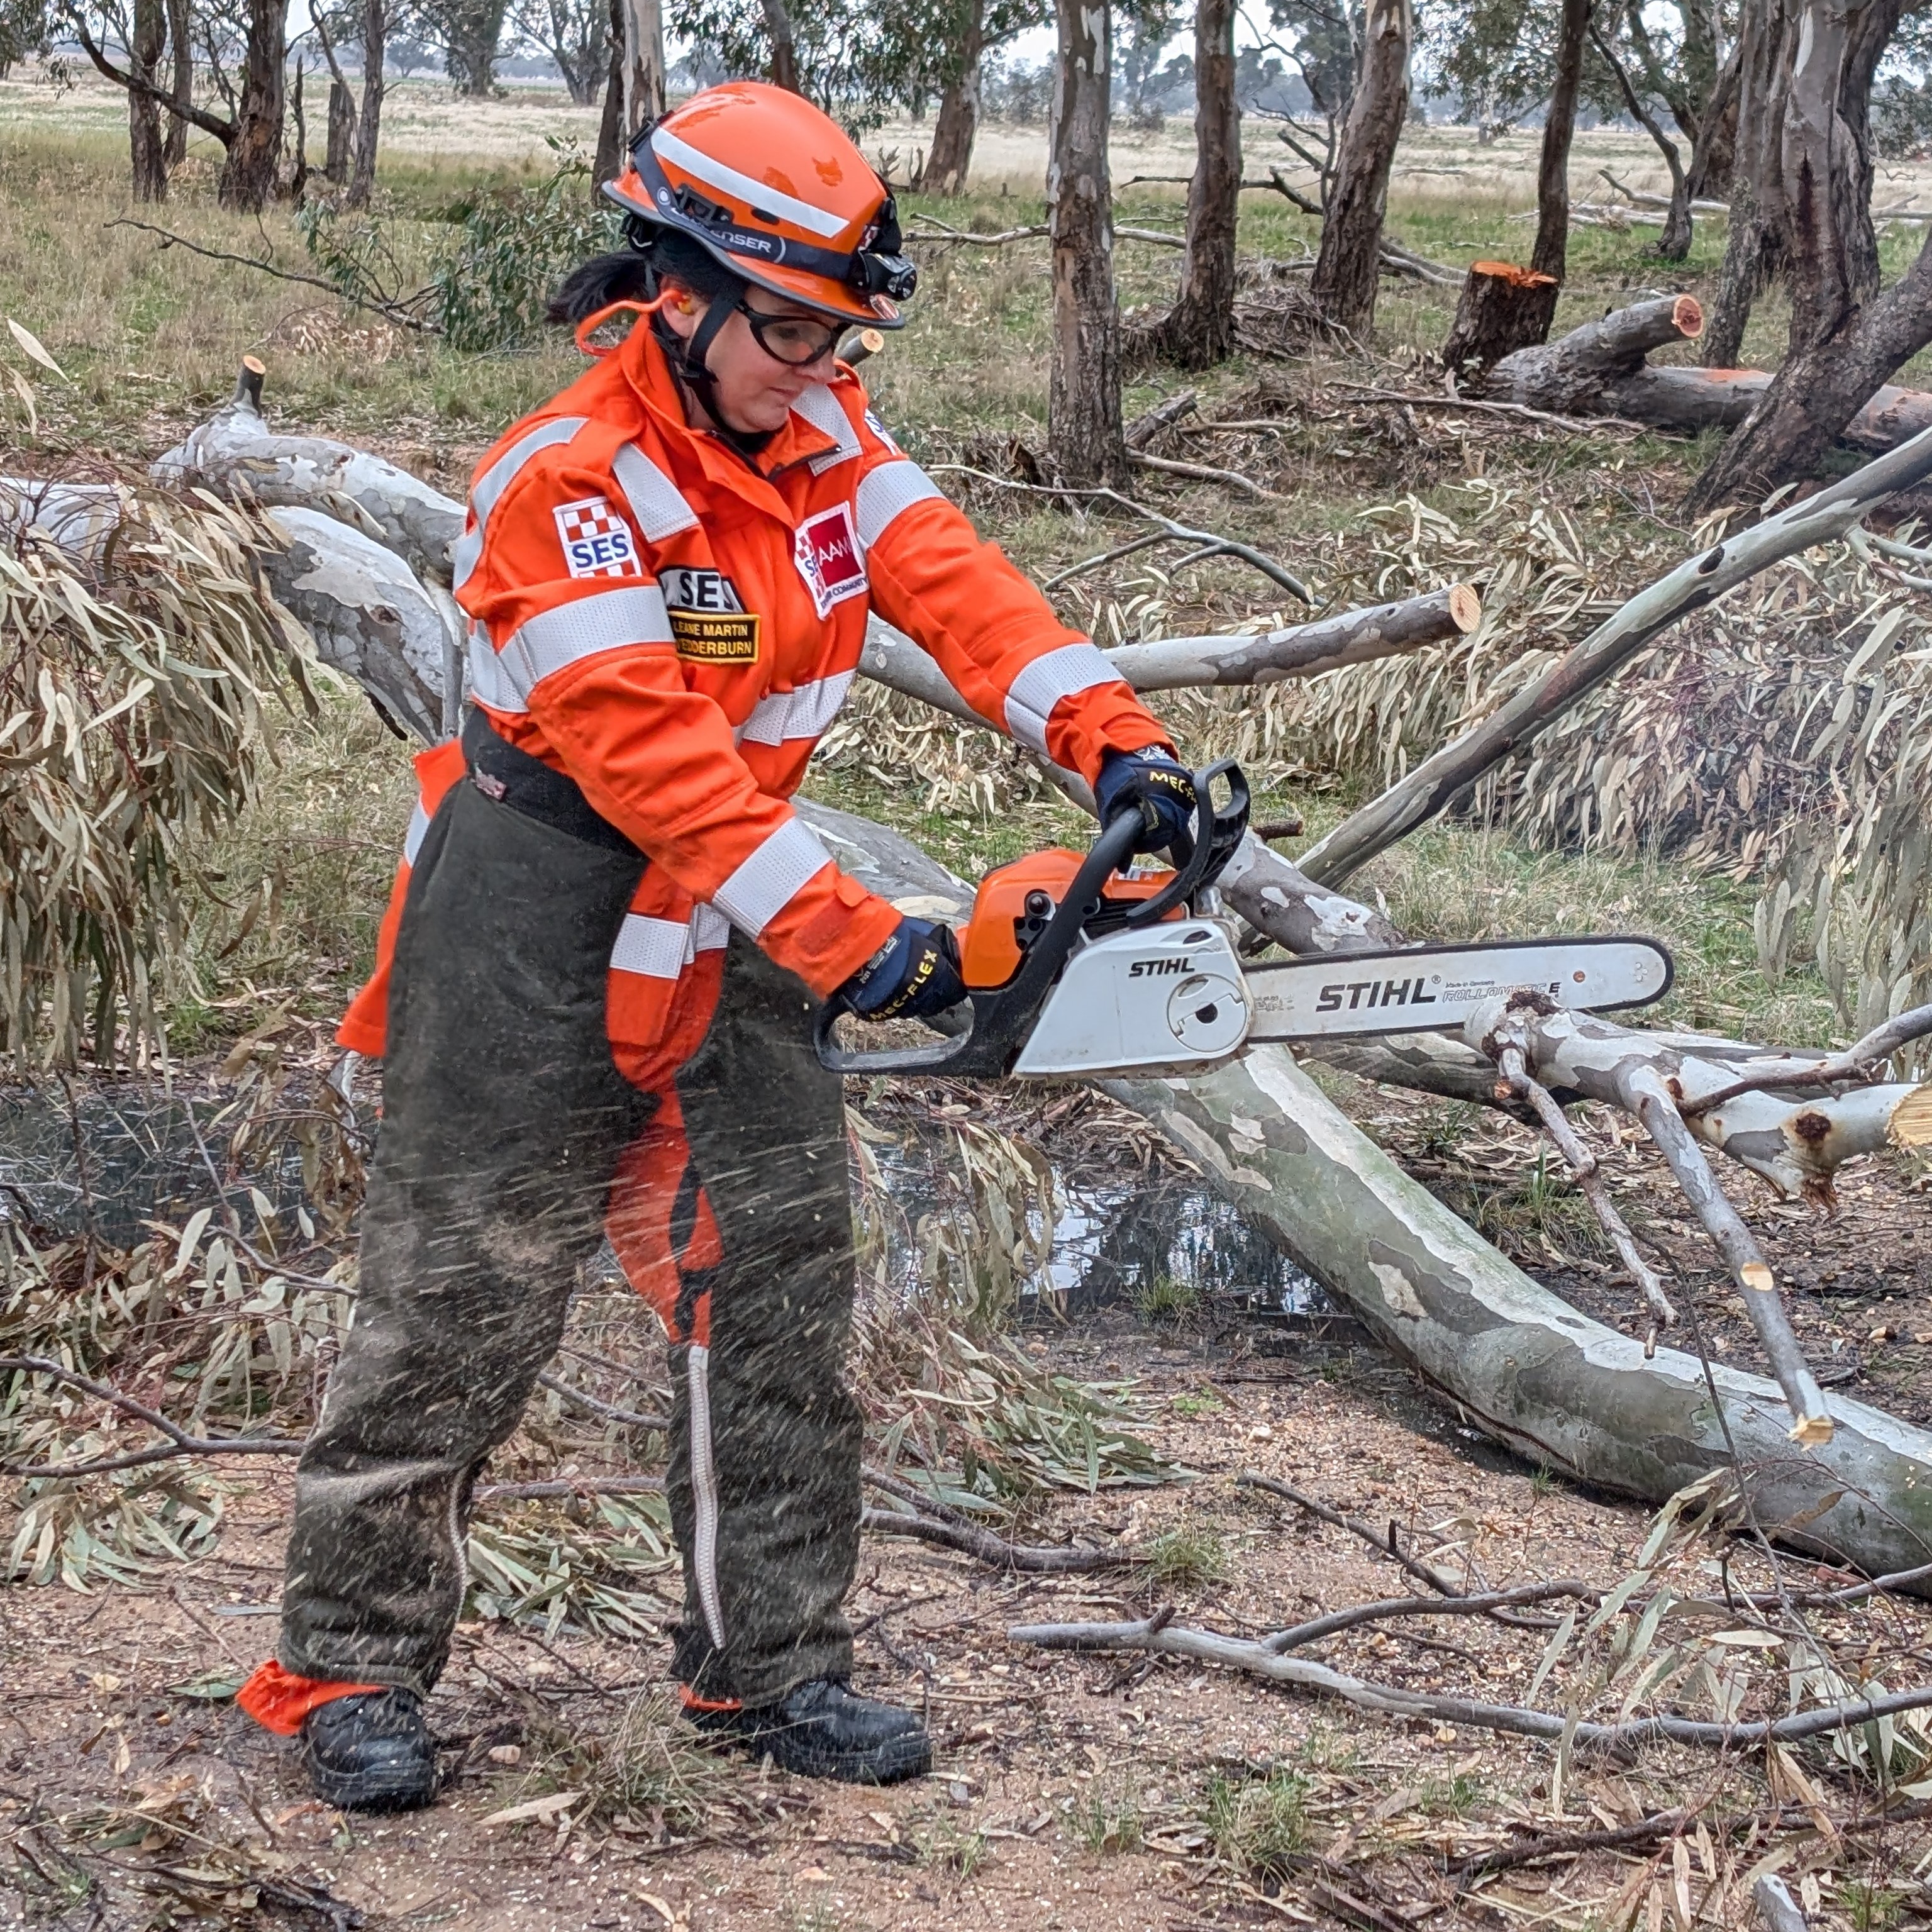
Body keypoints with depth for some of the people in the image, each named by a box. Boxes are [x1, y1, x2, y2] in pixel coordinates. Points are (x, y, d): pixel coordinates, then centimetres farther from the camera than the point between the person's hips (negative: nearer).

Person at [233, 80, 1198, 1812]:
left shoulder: (821, 435, 0)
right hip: (542, 937, -7)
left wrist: (1117, 745, -24)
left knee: (779, 1288, 7)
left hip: (730, 941, 7)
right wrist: (850, 940, -31)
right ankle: (352, 1667, 14)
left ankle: (770, 1663, 17)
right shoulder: (564, 488, -23)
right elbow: (657, 760, -28)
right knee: (464, 1304, 1)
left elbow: (953, 585, -9)